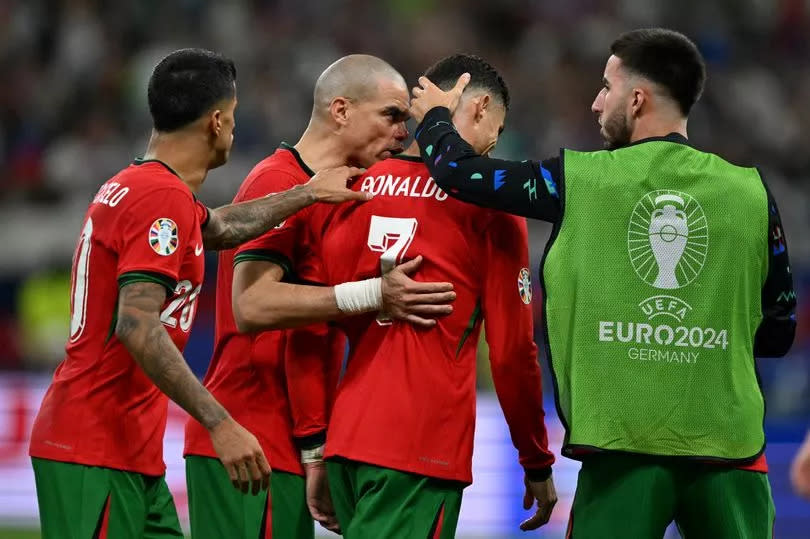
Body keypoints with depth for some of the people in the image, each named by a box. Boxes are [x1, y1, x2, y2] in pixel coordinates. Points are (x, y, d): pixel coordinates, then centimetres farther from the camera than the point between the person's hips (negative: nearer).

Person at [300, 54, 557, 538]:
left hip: (345, 438, 6)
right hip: (423, 446, -6)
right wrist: (538, 465, 7)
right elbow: (511, 349, -3)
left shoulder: (357, 188, 11)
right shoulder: (488, 200, -3)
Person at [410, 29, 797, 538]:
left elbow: (462, 171, 12)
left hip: (622, 441, -2)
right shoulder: (751, 191, 4)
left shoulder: (579, 178, -1)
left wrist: (435, 116, 32)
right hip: (729, 440, 2)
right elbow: (779, 332, 11)